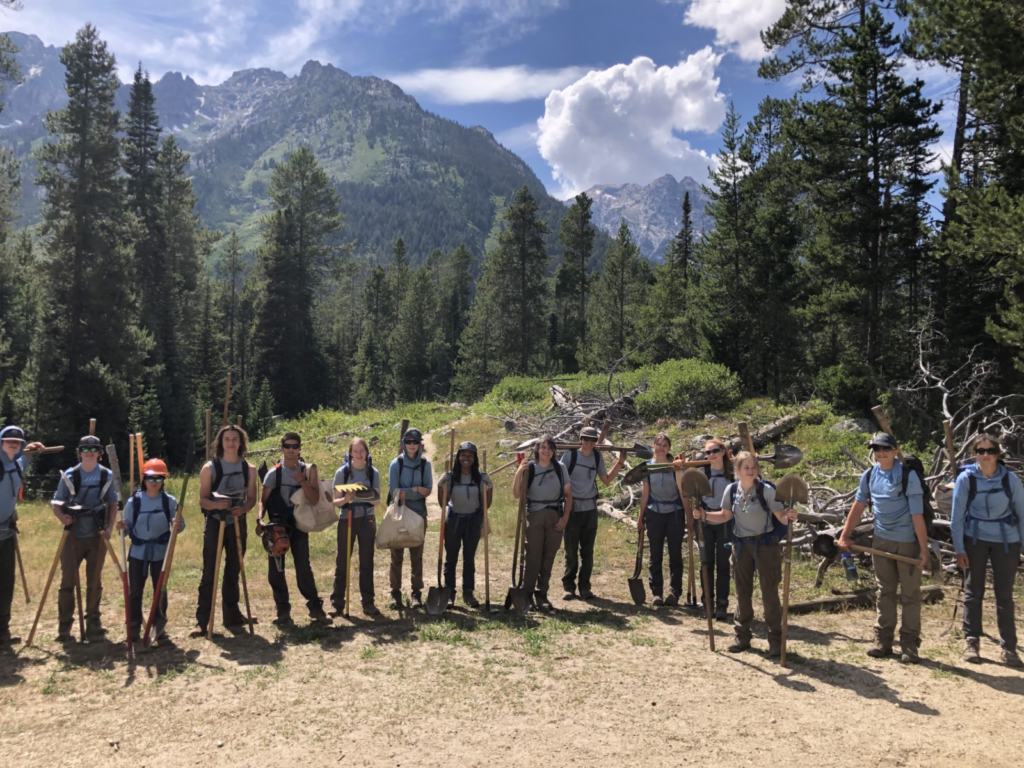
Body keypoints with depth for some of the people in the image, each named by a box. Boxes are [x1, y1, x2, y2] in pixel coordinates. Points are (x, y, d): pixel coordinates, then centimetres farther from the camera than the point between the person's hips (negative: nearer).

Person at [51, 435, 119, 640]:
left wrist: (109, 527, -6)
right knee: (67, 581, 1)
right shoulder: (69, 476, -2)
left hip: (97, 536, 1)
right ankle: (64, 626, 8)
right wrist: (62, 517, -21)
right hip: (73, 536, -1)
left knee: (95, 581, 8)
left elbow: (112, 503, 6)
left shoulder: (107, 476, 1)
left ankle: (93, 622, 18)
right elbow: (57, 503, 0)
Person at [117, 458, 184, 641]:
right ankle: (134, 627, 18)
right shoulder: (134, 501, -5)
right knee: (135, 591, 5)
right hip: (138, 552, 0)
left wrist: (178, 526, -24)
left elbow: (179, 525, -1)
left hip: (161, 552, 0)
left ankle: (159, 625, 24)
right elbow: (128, 527, 0)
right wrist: (123, 527, -22)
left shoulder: (170, 501, -5)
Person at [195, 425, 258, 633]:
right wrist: (216, 504, -27)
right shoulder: (210, 468, -5)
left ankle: (232, 614, 21)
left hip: (237, 523, 3)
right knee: (209, 573, -3)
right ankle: (202, 619, 3)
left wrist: (243, 508, -16)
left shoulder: (249, 469, 3)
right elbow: (202, 500, -6)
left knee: (233, 571, 11)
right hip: (214, 523, -3)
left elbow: (252, 498, 6)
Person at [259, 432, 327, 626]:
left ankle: (314, 605, 13)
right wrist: (260, 519, -19)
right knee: (275, 569, 2)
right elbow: (264, 500, -3)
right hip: (277, 525, 0)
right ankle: (283, 610, 13)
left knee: (303, 566, 1)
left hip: (299, 525, 0)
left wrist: (302, 481, -19)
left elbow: (314, 499, -7)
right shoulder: (274, 473, -2)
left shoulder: (308, 470, 0)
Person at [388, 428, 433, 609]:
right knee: (396, 555, 6)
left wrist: (405, 493, -15)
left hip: (418, 514, 1)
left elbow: (427, 490, -5)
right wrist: (416, 490, -14)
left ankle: (417, 594, 12)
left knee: (417, 556, 5)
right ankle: (395, 592, 18)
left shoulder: (425, 464, 1)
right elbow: (394, 491, -11)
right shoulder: (396, 464, -5)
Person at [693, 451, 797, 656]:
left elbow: (781, 516, -17)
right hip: (741, 545, 4)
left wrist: (789, 517, -39)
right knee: (742, 592, 11)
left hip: (765, 544, -4)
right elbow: (725, 516, 7)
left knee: (769, 592, 0)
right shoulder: (731, 489, -4)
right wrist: (704, 515, -6)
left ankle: (775, 639, 13)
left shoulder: (766, 490, -16)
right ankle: (742, 636, 24)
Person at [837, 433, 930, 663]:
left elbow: (917, 515, -16)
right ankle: (883, 640, 19)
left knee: (910, 594, 3)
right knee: (885, 592, 11)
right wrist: (845, 535, 9)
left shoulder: (908, 476, -13)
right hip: (881, 540, 5)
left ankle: (909, 644, 10)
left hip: (907, 542, -4)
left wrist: (924, 549, -17)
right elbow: (858, 506, 9)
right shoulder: (869, 475, 1)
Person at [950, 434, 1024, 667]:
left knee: (1004, 594, 5)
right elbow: (957, 516, -6)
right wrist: (959, 549, -8)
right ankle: (972, 642, 17)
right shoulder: (966, 478, -10)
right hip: (975, 539, 0)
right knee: (974, 591, 7)